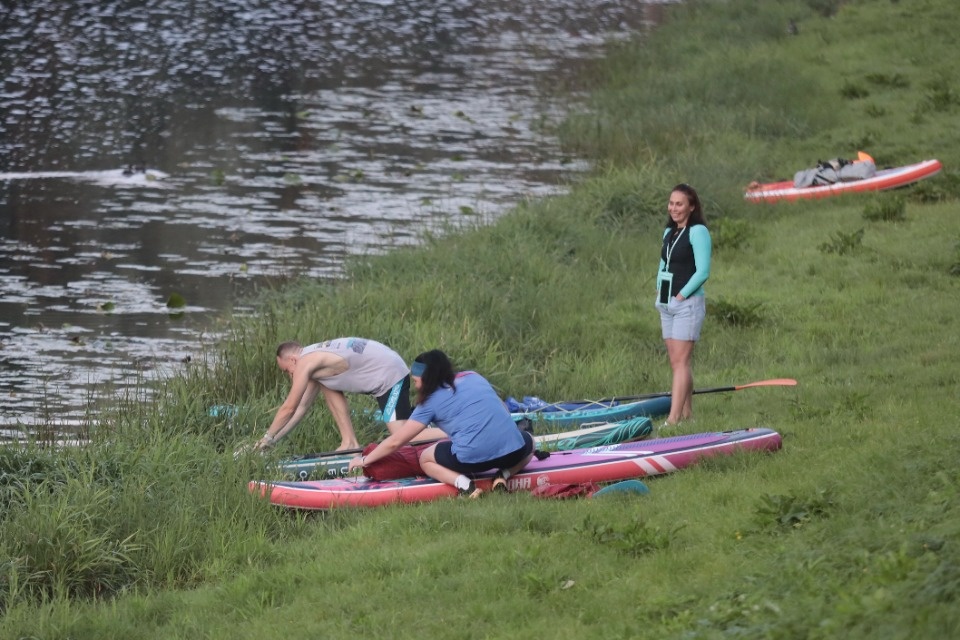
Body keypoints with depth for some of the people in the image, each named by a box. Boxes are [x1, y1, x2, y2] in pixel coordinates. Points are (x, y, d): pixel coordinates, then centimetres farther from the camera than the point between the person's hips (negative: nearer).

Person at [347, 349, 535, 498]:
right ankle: (503, 474, 8)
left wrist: (364, 460, 24)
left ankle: (463, 482, -4)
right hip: (513, 452, 3)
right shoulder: (473, 377, 20)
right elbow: (503, 411, 24)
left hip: (473, 458, -3)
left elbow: (394, 442, 12)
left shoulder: (431, 402, 8)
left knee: (426, 460, 25)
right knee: (528, 440, 38)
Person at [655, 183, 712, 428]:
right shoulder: (669, 232, 14)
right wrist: (660, 292, 7)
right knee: (676, 362, 8)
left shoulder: (698, 232, -10)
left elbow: (703, 271, -16)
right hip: (667, 305, 8)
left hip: (688, 304, -8)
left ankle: (674, 417, -17)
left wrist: (681, 295, -14)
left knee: (680, 360, -12)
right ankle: (687, 413, 12)